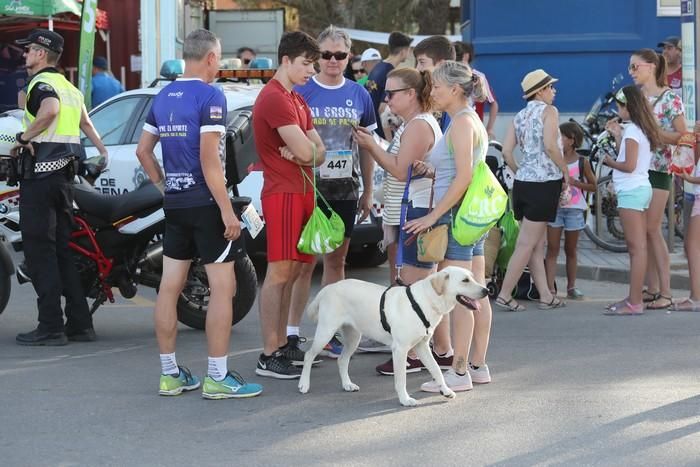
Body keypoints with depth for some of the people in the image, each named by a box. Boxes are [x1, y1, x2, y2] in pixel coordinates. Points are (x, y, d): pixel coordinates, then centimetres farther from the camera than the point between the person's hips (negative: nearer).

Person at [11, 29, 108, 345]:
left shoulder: (41, 83, -9)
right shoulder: (69, 87, 19)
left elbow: (50, 109, -31)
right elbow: (85, 123, 31)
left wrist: (23, 137, -20)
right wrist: (103, 152, 43)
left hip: (40, 175, -9)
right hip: (65, 173, 9)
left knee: (39, 251, -6)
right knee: (61, 251, 12)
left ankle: (50, 327, -8)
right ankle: (79, 323, 11)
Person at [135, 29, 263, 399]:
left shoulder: (163, 97, 10)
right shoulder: (210, 97, -13)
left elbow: (143, 150, 15)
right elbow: (209, 159, -19)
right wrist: (228, 211, -16)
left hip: (174, 203, 8)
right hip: (206, 202, -8)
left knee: (170, 286, 8)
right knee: (222, 287, -3)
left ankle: (170, 374, 14)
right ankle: (217, 377, -4)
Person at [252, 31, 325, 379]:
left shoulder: (297, 101, 19)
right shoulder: (274, 99, -13)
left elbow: (319, 152, 13)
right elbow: (305, 150, -19)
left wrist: (304, 153, -8)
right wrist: (304, 150, 3)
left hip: (302, 191, 9)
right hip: (283, 193, -9)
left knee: (291, 272, 10)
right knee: (279, 273, -9)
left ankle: (282, 346, 16)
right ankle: (269, 357, -7)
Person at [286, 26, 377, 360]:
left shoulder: (359, 95, 6)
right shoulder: (301, 92, -4)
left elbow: (366, 147, 12)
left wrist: (368, 192, 11)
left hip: (345, 190, 4)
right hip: (308, 188, -4)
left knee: (336, 261, 10)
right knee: (305, 262, -5)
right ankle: (292, 336, -1)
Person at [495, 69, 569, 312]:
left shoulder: (519, 116, 14)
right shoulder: (548, 111, -5)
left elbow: (507, 151, 6)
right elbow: (550, 145, -17)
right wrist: (565, 171, -7)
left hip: (523, 182, 7)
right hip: (545, 181, -7)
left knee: (538, 243, 12)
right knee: (527, 244, -5)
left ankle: (545, 296, 14)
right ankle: (504, 295, -7)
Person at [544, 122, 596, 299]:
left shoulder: (582, 162, 0)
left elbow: (593, 186, 4)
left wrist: (575, 183, -11)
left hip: (574, 209, 0)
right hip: (554, 207, 0)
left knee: (571, 250, 11)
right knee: (552, 249, -5)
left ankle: (571, 287, 20)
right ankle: (550, 288, -9)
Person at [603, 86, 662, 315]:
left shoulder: (632, 130, -14)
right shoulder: (641, 129, 15)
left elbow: (629, 165, -19)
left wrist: (608, 162, -3)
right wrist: (617, 135, 18)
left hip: (631, 191, -10)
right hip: (640, 189, 10)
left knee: (636, 248, -10)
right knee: (637, 248, 12)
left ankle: (634, 303, -10)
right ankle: (635, 298, 16)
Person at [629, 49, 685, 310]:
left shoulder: (670, 98, -5)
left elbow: (682, 136, -9)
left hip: (658, 168, -6)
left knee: (652, 230, -9)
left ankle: (665, 293, -6)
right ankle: (652, 289, 10)